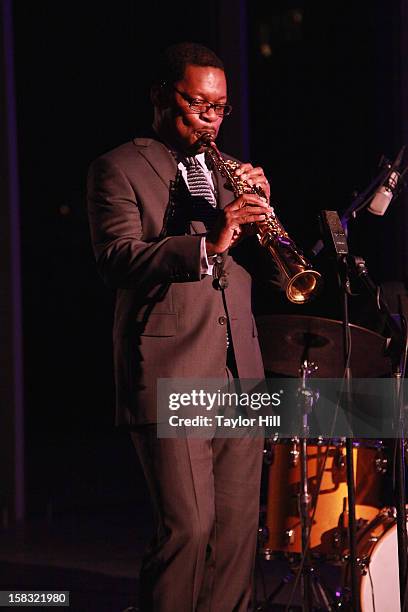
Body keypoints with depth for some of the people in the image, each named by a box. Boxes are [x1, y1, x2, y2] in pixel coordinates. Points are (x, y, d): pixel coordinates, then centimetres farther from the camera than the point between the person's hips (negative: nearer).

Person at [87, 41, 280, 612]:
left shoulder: (226, 171, 22)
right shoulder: (119, 169, 1)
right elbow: (118, 259, -14)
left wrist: (256, 211, -3)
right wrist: (205, 244, -27)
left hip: (240, 376, 6)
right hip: (171, 377, -6)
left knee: (238, 528, 4)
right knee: (188, 528, -12)